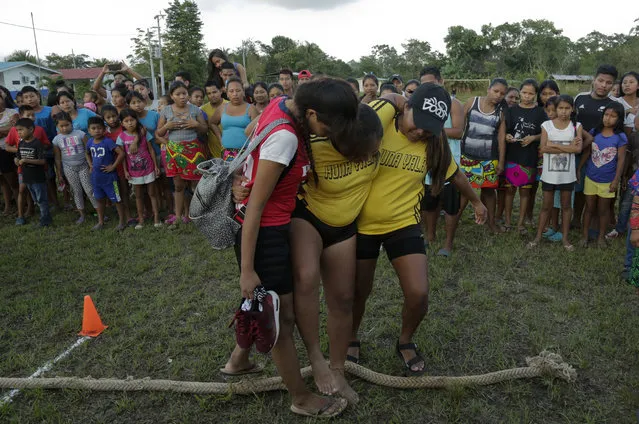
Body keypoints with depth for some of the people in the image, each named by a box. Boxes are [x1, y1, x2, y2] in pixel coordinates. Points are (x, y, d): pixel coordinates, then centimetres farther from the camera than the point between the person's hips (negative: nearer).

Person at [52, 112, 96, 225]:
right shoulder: (57, 140, -1)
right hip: (69, 168, 2)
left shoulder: (80, 134, -7)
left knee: (89, 189, -2)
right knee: (76, 191, 8)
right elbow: (57, 158, 5)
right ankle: (82, 214, 17)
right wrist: (59, 175, 7)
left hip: (83, 166, -2)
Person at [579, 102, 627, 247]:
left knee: (603, 209, 12)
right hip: (590, 178, 2)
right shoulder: (594, 132, -3)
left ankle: (601, 236, 27)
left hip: (607, 181, -2)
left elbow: (621, 160, -9)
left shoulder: (620, 137, -11)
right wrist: (578, 170, 4)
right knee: (589, 207, 13)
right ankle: (585, 235, 24)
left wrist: (616, 181, -10)